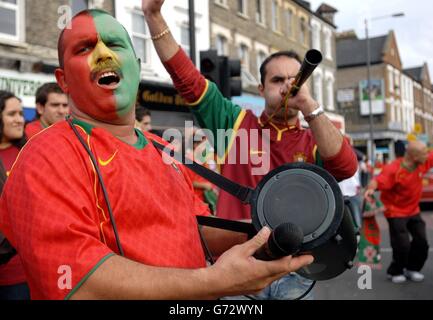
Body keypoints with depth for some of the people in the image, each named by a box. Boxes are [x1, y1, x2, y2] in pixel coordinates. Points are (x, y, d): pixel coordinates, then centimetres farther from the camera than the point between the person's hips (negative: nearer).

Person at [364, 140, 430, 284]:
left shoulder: (423, 162, -9)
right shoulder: (394, 170, -28)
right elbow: (377, 181, -39)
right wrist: (371, 189, -60)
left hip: (413, 210, 7)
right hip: (396, 212, -7)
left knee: (421, 242, 8)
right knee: (402, 245, -8)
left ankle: (412, 269, 31)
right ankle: (395, 272, 18)